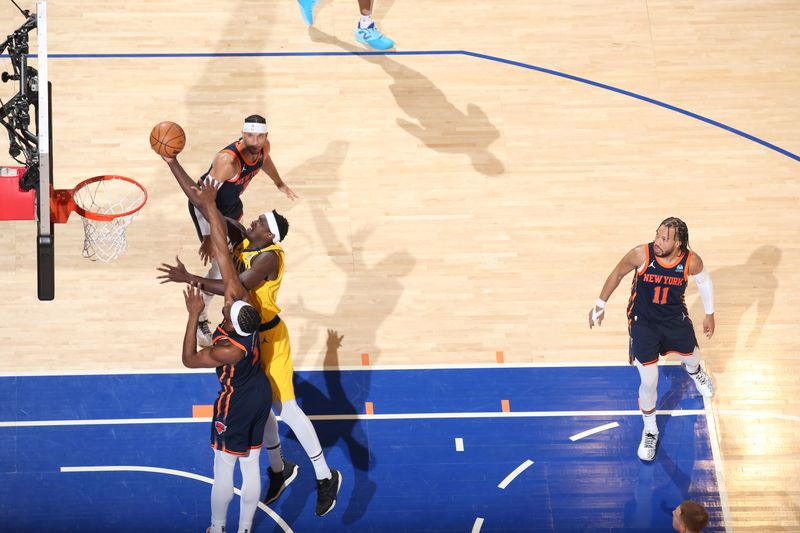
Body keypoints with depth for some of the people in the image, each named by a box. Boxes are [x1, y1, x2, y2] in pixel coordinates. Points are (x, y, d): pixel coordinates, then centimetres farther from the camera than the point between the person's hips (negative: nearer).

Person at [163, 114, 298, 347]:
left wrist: (280, 184, 25)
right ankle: (199, 321, 2)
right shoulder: (228, 160, -42)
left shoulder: (263, 147, -18)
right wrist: (208, 236, -45)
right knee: (221, 268, -13)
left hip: (231, 204, 8)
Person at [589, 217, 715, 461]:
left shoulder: (691, 262, -25)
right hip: (643, 321, -2)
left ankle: (694, 371, 69)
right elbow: (617, 273, -10)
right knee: (649, 383, -2)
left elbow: (704, 281, -1)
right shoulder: (641, 255, -29)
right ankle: (650, 431, 23)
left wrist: (710, 314, 8)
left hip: (675, 317, 2)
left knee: (692, 357, 28)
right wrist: (600, 304, -1)